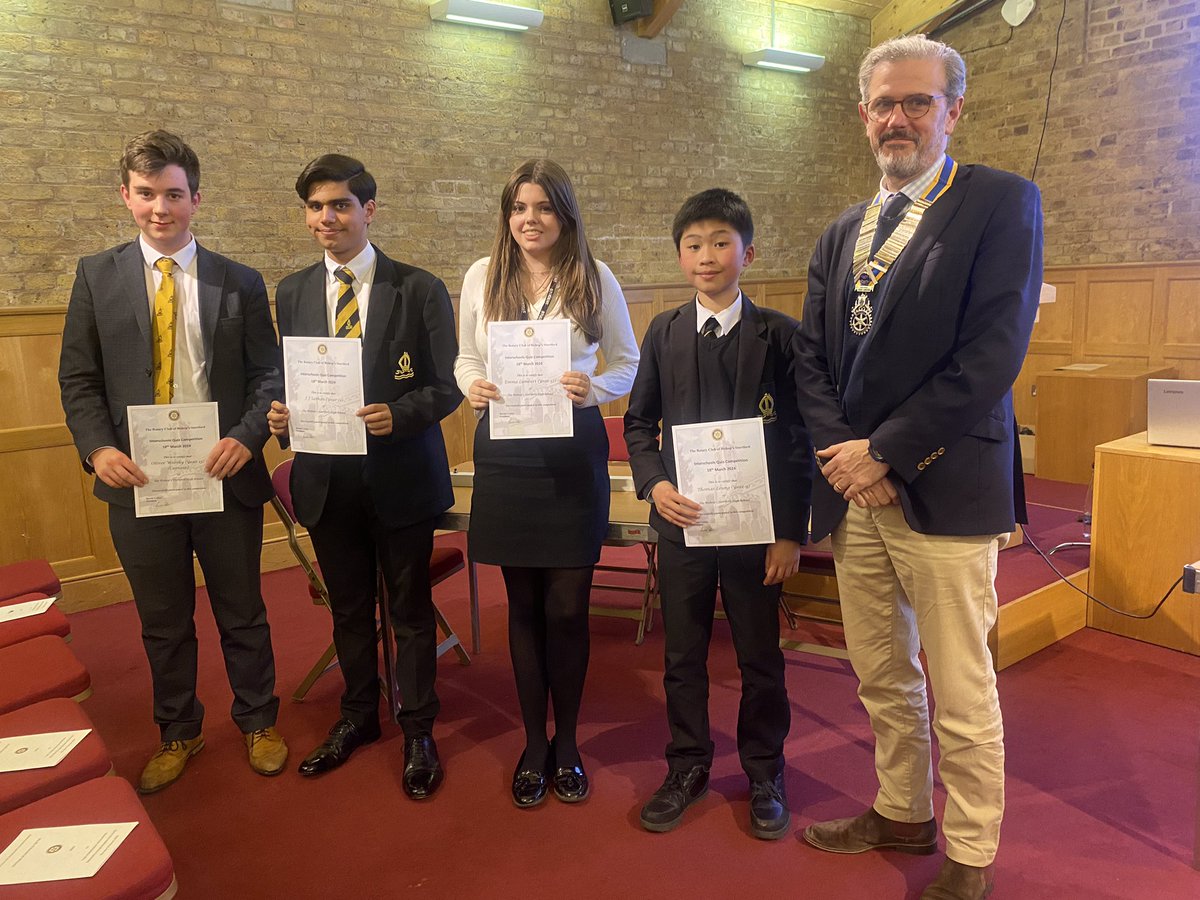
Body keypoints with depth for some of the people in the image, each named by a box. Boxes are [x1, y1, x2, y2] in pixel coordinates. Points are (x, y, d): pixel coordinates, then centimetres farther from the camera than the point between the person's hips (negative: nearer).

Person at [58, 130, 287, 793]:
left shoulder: (240, 283, 1)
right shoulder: (96, 277, 3)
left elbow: (267, 374, 0)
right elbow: (78, 380, 4)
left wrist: (246, 437, -17)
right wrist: (97, 448, -13)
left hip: (224, 476, -1)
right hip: (136, 480, 1)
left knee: (242, 612, 13)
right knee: (163, 621, 16)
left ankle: (257, 722, 34)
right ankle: (178, 733, 37)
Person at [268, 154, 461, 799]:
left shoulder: (418, 289, -5)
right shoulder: (291, 293, 7)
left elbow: (447, 385, -7)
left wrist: (396, 416, -24)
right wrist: (279, 415, -10)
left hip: (400, 474, -3)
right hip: (325, 478, 4)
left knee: (410, 608, 9)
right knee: (348, 608, 19)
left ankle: (418, 731, 28)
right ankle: (357, 717, 40)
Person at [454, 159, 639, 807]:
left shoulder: (596, 279, 1)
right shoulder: (481, 277, 5)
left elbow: (628, 364, 6)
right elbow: (466, 357, 14)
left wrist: (593, 389, -14)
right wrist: (471, 384, -9)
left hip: (573, 455, -1)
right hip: (504, 456, 2)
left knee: (567, 607, 2)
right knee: (523, 606, 10)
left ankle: (567, 742, 25)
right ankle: (534, 744, 28)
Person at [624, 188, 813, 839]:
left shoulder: (780, 335, -4)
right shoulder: (664, 333, 4)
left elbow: (799, 438, -4)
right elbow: (638, 421, 9)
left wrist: (791, 531, -8)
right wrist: (653, 483, -9)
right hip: (682, 519, 3)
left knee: (760, 658, 11)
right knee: (682, 655, 13)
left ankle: (764, 773, 32)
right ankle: (687, 765, 33)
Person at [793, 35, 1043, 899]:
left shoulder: (1002, 202, -3)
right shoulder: (844, 233, 15)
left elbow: (992, 356, -14)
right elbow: (813, 359, 10)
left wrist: (885, 451, -15)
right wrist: (843, 452, -6)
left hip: (942, 493, -5)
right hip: (856, 493, 6)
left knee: (960, 694, 5)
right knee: (882, 680, 17)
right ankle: (903, 814, 37)